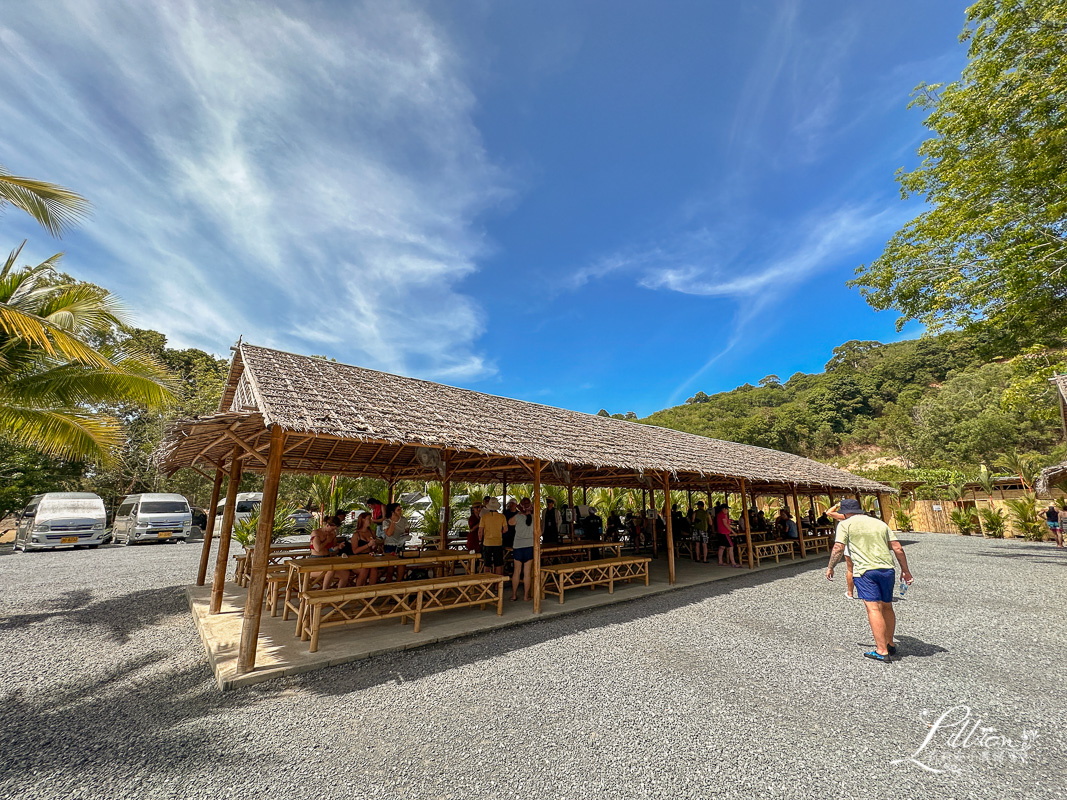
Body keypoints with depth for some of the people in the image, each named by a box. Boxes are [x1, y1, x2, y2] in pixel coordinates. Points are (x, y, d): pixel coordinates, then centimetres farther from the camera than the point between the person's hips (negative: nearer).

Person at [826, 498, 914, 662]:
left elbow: (838, 548, -6)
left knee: (874, 608, -5)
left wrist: (830, 567, 6)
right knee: (887, 607, 19)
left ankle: (882, 651, -4)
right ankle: (890, 644, 31)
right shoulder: (880, 523, 16)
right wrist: (905, 570, 21)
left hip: (865, 570, -6)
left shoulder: (845, 524, 2)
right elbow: (898, 548, 12)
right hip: (887, 569, 6)